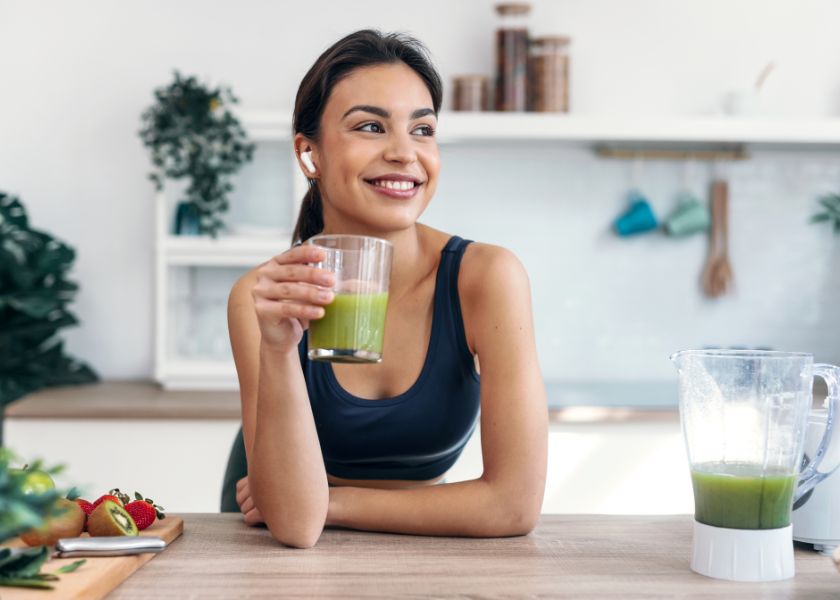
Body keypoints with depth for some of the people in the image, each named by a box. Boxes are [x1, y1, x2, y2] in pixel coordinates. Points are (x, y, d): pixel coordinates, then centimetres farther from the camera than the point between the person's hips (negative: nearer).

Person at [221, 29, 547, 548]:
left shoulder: (485, 276, -19)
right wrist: (277, 350, -36)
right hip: (280, 554, 0)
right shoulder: (265, 296, -17)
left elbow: (516, 504, -21)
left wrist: (331, 503, -15)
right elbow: (294, 523, -24)